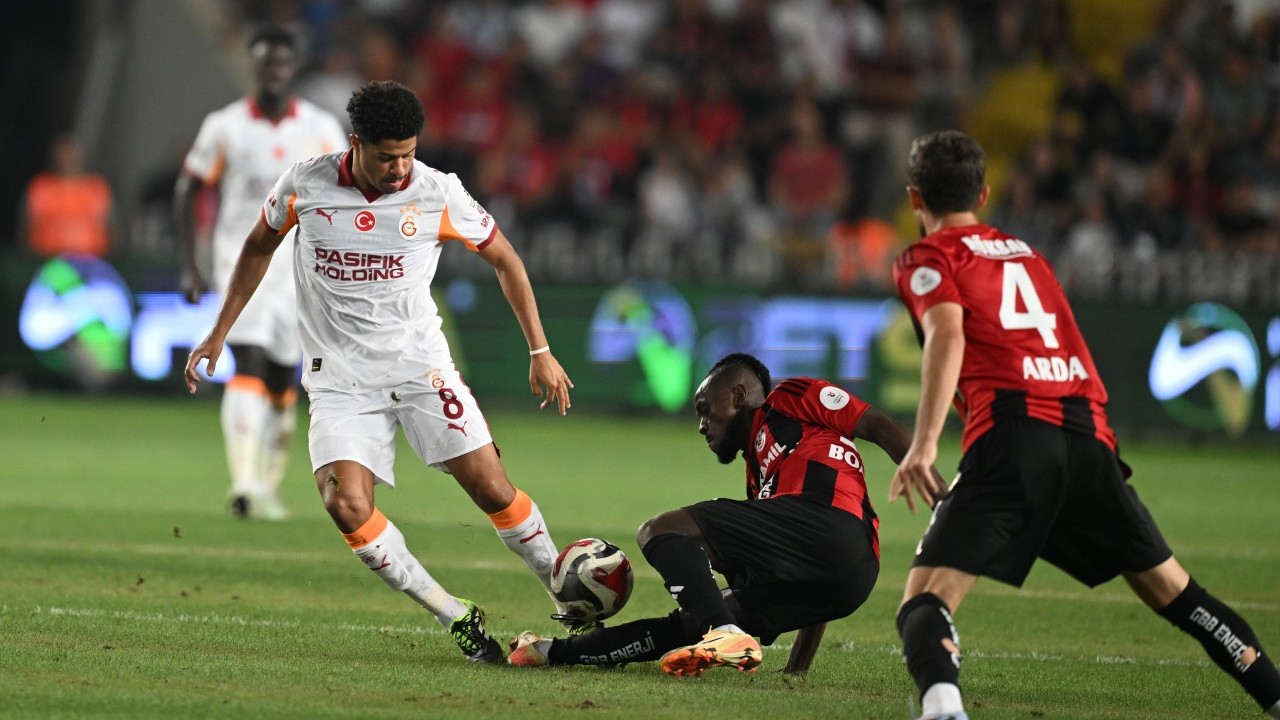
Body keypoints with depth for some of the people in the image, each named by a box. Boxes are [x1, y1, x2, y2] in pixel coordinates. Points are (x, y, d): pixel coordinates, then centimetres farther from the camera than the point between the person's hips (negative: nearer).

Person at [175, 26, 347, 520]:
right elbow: (189, 191, 7)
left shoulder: (320, 129, 2)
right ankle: (244, 484, -25)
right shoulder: (225, 126, 0)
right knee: (249, 364, -17)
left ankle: (269, 487, 23)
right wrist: (190, 265, 1)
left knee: (282, 378, 8)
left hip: (298, 266, 2)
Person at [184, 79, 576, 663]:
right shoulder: (305, 184, -7)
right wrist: (218, 334, 13)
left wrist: (540, 351, 4)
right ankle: (455, 617, -6)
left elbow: (504, 259, 6)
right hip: (340, 378, 0)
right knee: (347, 507, -20)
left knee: (492, 490, -10)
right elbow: (259, 246, 13)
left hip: (421, 363, 0)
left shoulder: (438, 193, -9)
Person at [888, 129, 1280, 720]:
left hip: (1013, 433, -5)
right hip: (1090, 436, 5)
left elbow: (948, 336, -9)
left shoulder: (929, 258, 10)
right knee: (1171, 590, 19)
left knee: (924, 605, -11)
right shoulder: (1025, 252, 30)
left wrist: (923, 443, -18)